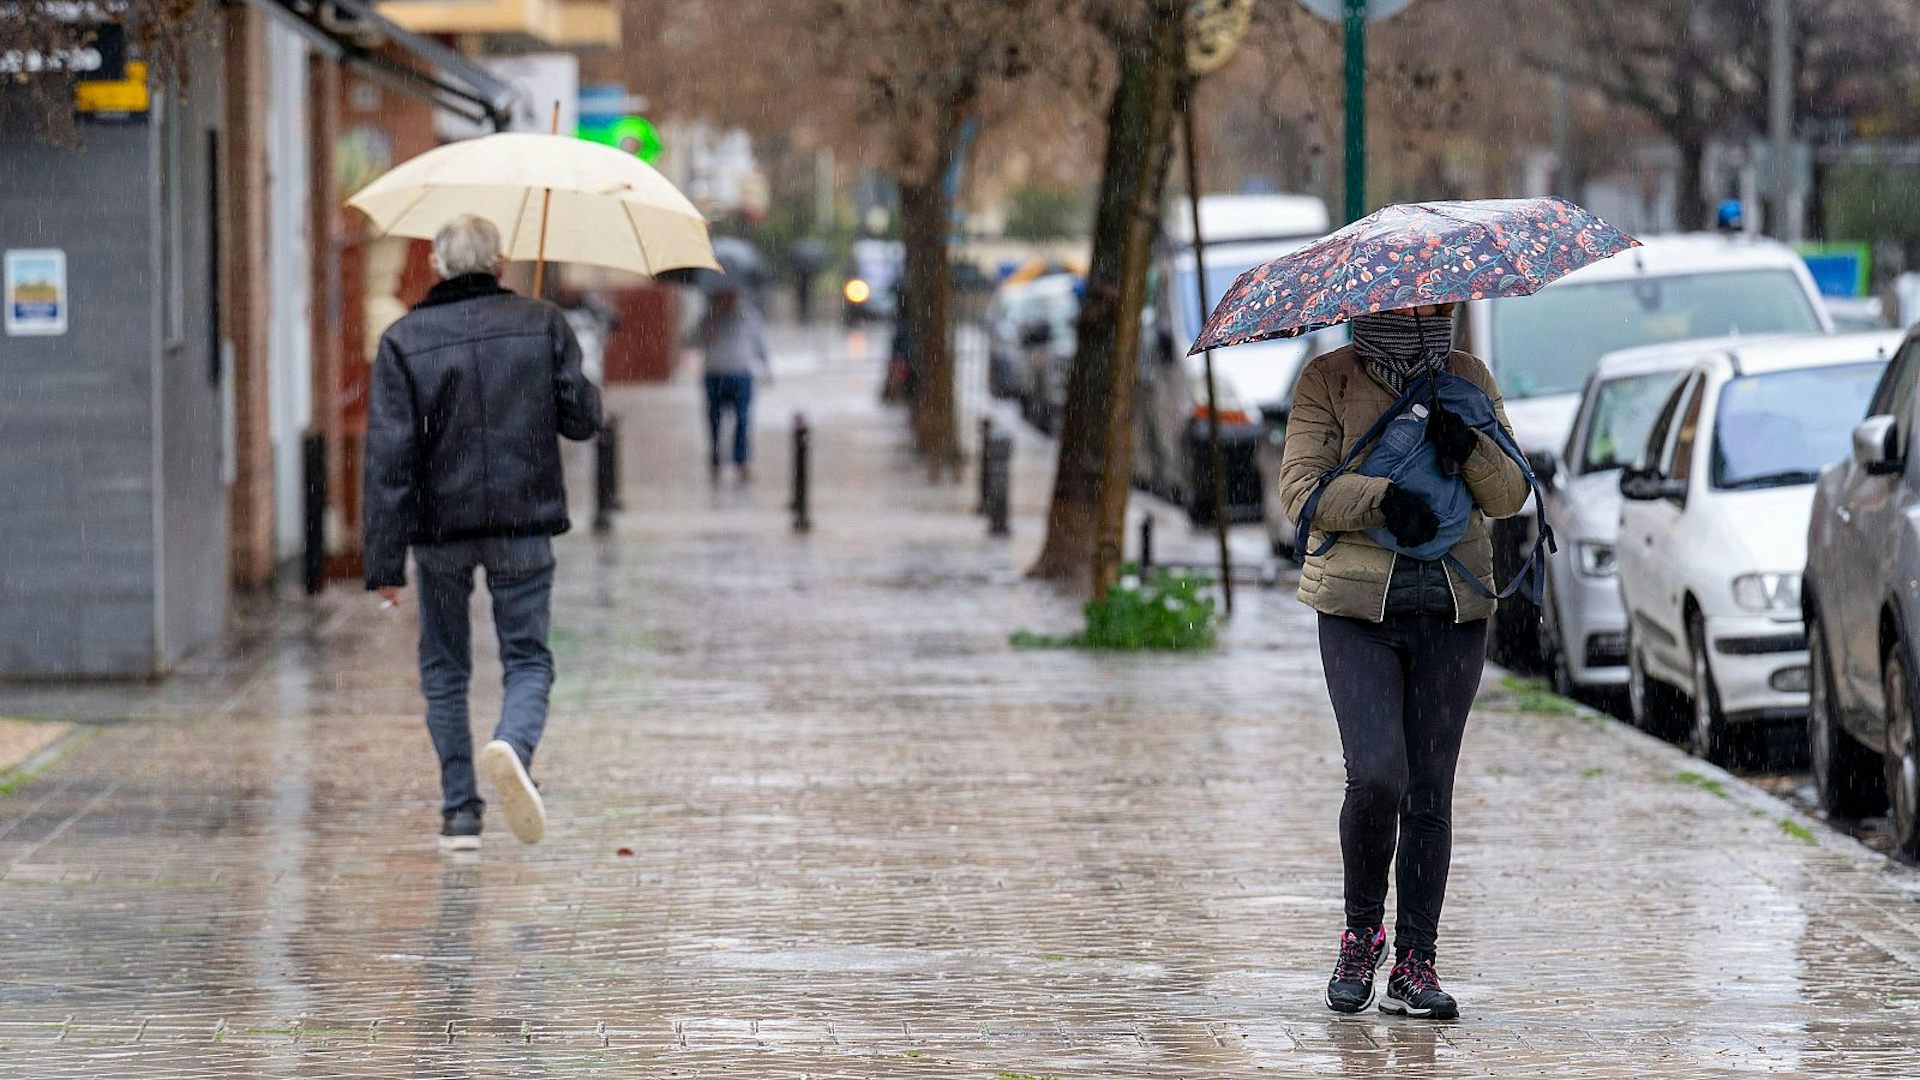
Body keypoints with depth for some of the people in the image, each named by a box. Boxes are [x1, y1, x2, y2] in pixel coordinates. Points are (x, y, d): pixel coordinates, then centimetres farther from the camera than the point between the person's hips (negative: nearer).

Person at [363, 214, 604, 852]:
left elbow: (389, 456, -8)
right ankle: (513, 746, -26)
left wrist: (384, 561, -8)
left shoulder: (404, 340, -3)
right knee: (528, 660, 6)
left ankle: (460, 813, 12)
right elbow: (582, 419, 2)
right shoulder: (542, 325, -1)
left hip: (440, 528, 0)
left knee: (445, 672, 14)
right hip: (523, 524, 0)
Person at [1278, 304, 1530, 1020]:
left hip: (1453, 611, 3)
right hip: (1358, 609, -3)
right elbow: (1301, 487, -5)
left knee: (1431, 791, 1)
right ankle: (1361, 932, 7)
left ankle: (1415, 964, 6)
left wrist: (1469, 450, -11)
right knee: (1377, 776, -15)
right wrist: (1384, 498, -20)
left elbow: (1510, 496, 9)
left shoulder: (1468, 379, 12)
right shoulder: (1328, 381, 4)